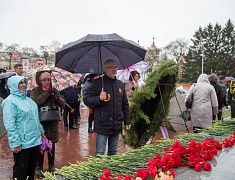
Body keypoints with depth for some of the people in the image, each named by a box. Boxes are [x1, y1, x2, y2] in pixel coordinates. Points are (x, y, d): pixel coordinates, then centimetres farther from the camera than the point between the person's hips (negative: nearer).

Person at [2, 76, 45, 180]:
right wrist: (15, 143, -22)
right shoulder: (10, 101, -12)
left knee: (32, 168, 18)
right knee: (21, 171, 6)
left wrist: (41, 131, 20)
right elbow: (10, 125, -19)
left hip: (35, 140, 8)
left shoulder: (27, 99, 13)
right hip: (22, 143, -7)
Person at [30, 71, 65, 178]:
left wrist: (56, 97, -16)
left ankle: (51, 166, 28)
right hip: (40, 122, -3)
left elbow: (62, 105, 2)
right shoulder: (35, 91, -2)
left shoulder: (54, 90, 8)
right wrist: (46, 93, -20)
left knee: (52, 145, 11)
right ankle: (39, 167, 17)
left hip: (53, 122, 4)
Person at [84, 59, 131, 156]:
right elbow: (87, 100, -6)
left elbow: (125, 104, 19)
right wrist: (99, 98, -24)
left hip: (117, 126, 5)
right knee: (100, 153, 1)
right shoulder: (98, 82, -4)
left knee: (113, 152, 15)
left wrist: (127, 121, 16)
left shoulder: (120, 84, 13)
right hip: (103, 125, -5)